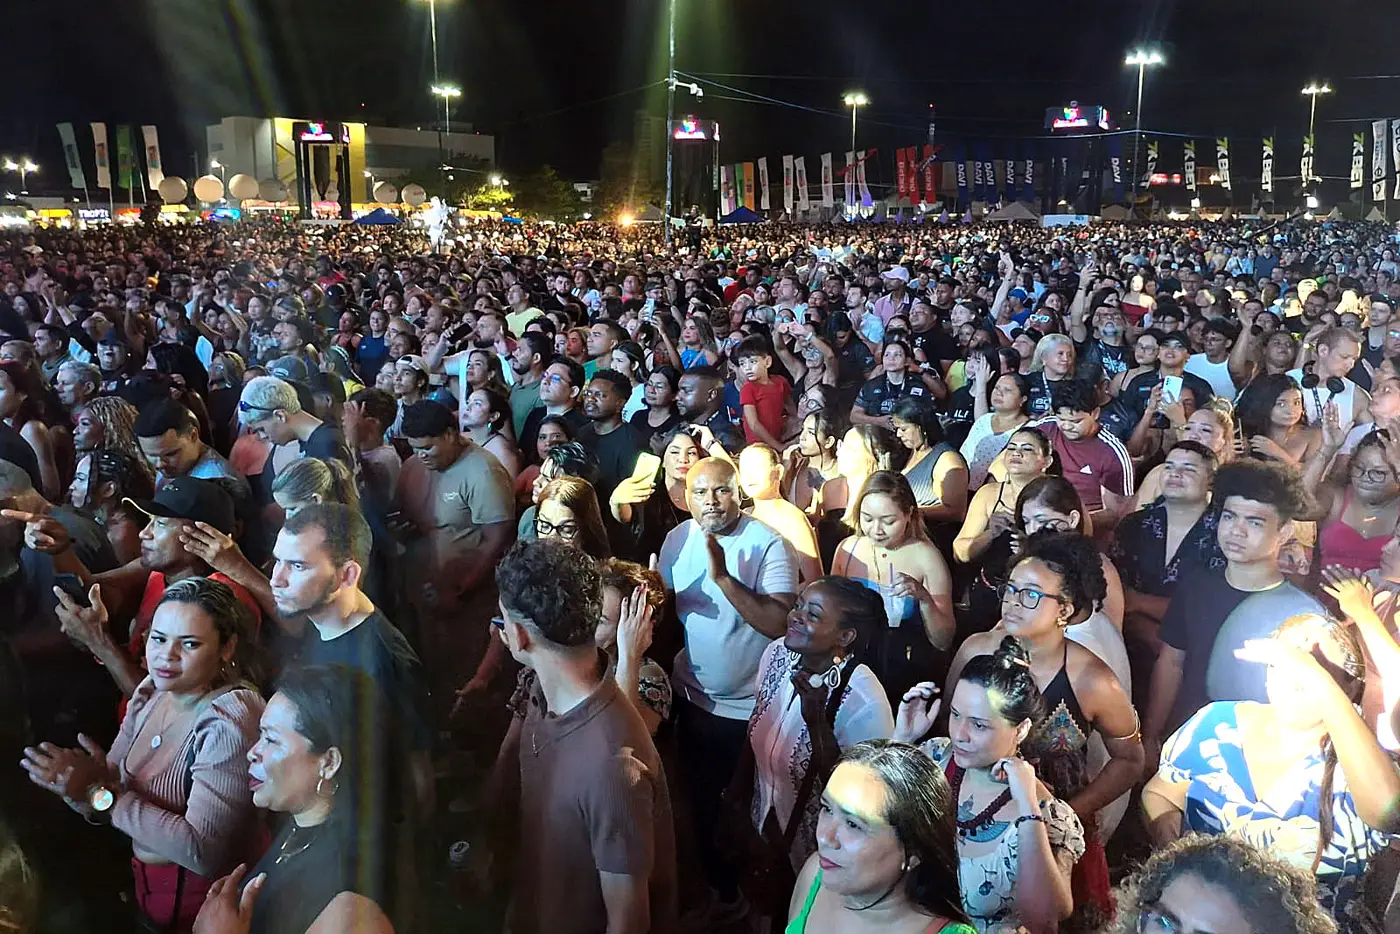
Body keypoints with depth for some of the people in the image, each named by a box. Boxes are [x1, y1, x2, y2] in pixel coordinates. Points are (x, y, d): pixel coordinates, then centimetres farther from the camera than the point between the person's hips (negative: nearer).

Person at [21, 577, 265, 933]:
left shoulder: (230, 718, -26)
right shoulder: (152, 691, -2)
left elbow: (202, 850, -29)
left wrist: (101, 795, -25)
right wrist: (80, 784, -20)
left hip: (194, 898, -7)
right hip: (144, 879, 7)